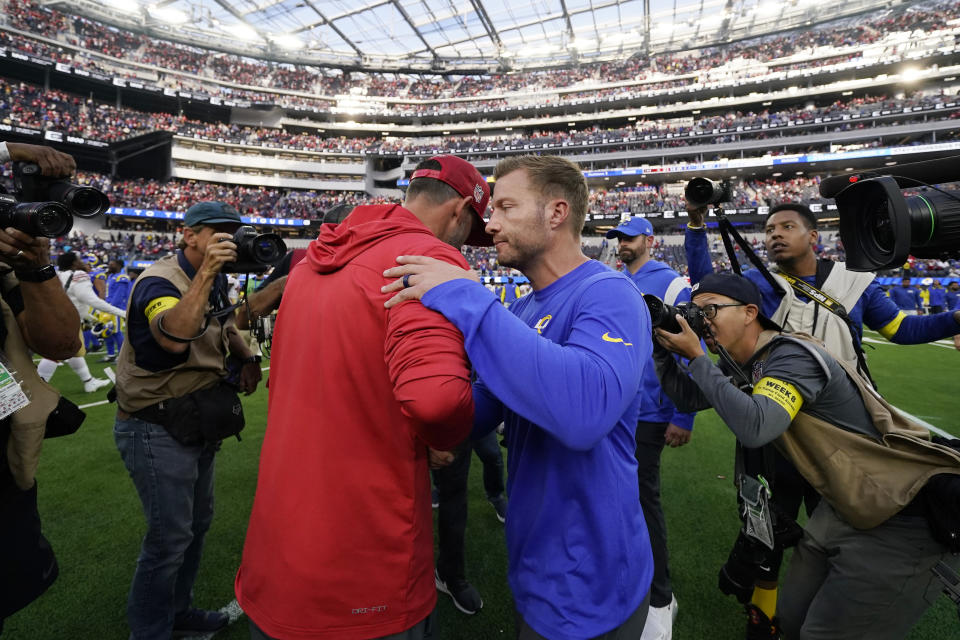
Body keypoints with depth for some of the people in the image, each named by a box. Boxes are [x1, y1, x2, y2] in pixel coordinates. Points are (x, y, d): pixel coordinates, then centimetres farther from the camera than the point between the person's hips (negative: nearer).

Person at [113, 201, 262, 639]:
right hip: (157, 430, -9)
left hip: (197, 425, 9)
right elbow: (174, 337, -42)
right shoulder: (159, 281, -20)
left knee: (197, 522, 20)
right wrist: (207, 272, -41)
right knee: (170, 537, 0)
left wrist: (246, 358, 4)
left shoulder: (215, 284, 5)